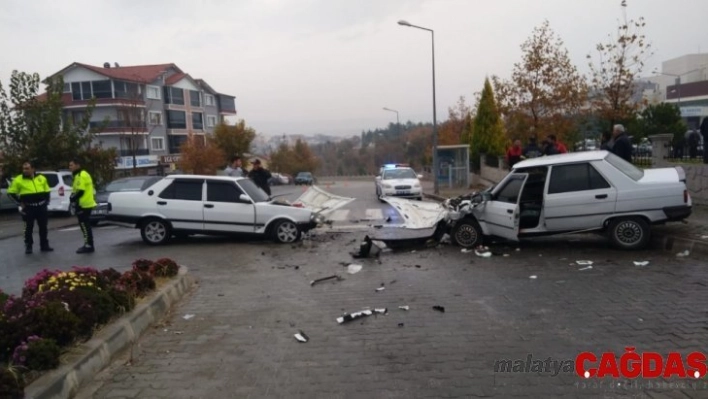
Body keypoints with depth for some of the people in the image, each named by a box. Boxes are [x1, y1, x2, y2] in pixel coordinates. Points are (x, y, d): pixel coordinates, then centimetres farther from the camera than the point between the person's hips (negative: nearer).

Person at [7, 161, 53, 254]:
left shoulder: (41, 178, 5)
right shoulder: (18, 180, -5)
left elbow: (47, 191, 17)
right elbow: (11, 193, 1)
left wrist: (46, 202, 8)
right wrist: (20, 202, -5)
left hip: (41, 207, 3)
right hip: (28, 208, -2)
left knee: (43, 227, 8)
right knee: (29, 228, 3)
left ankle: (44, 245, 17)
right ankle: (28, 246, 13)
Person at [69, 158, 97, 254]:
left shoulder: (81, 175, -15)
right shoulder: (82, 174, 19)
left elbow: (80, 191, -21)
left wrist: (73, 198, -9)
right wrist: (74, 196, 10)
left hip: (84, 204, -11)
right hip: (86, 203, 11)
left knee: (84, 225, -8)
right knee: (86, 225, 14)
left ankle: (88, 246, -5)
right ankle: (88, 245, 19)